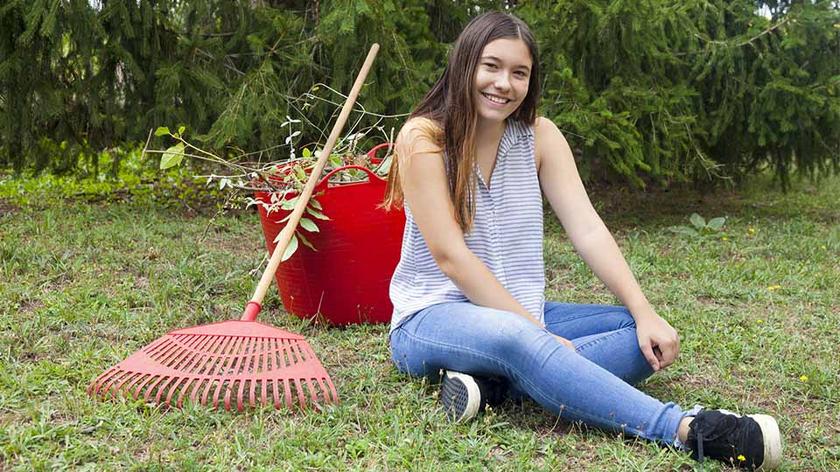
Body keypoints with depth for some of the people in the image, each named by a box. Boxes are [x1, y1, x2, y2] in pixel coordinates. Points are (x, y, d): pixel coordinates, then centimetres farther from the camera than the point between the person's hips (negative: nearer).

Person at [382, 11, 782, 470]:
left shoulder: (539, 136, 3)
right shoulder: (423, 137, -11)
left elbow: (588, 230, -5)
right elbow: (450, 255, -18)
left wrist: (645, 312, -19)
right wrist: (538, 332, -23)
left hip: (523, 316, 6)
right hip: (433, 318, -6)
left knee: (647, 338, -12)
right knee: (518, 339, -39)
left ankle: (495, 381, -29)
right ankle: (685, 428, -46)